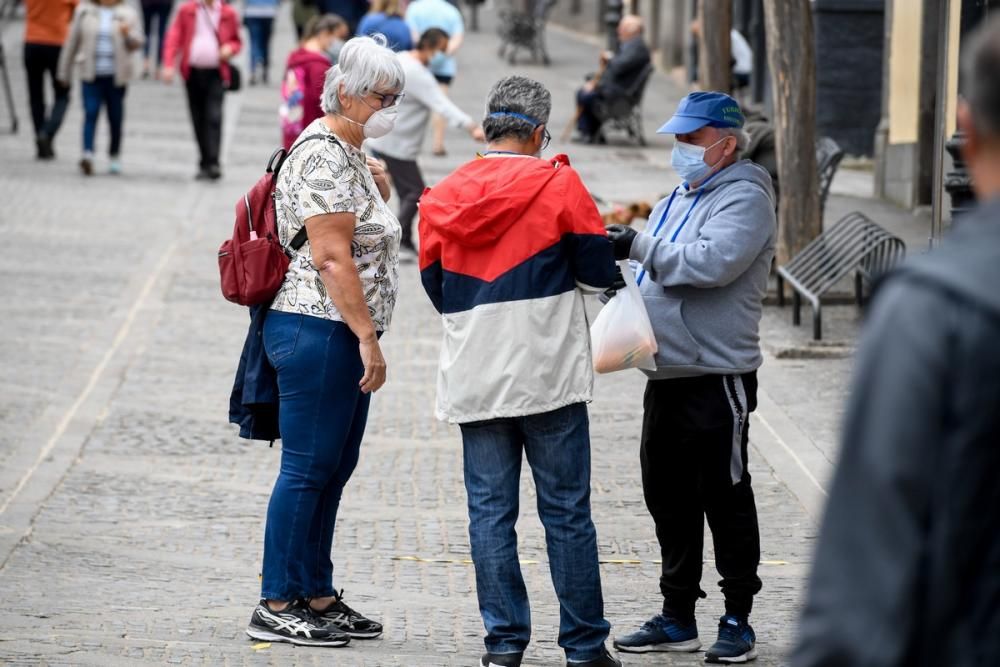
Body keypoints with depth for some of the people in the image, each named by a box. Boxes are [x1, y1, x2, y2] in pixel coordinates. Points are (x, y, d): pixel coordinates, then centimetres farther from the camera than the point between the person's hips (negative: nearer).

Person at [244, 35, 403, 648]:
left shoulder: (349, 154, 17)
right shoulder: (323, 157, -15)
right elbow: (332, 257, -21)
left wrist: (378, 196, 13)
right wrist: (368, 337, -22)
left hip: (346, 337, 10)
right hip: (320, 333, -10)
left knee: (333, 470, 13)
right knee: (308, 469, -6)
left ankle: (317, 596, 19)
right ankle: (276, 607, -2)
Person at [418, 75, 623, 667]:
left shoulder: (441, 199, 5)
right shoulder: (557, 182, -6)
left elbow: (438, 290, 13)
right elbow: (600, 273, -3)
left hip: (474, 381, 3)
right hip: (550, 374, -3)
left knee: (490, 510, 7)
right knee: (566, 511, 3)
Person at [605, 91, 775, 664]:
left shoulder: (745, 198, -10)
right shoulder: (680, 197, 18)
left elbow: (714, 261, -26)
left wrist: (640, 247, -22)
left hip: (717, 376, -9)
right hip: (667, 374, 9)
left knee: (725, 498, -2)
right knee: (668, 495, 12)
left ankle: (738, 621, 5)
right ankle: (678, 616, 22)